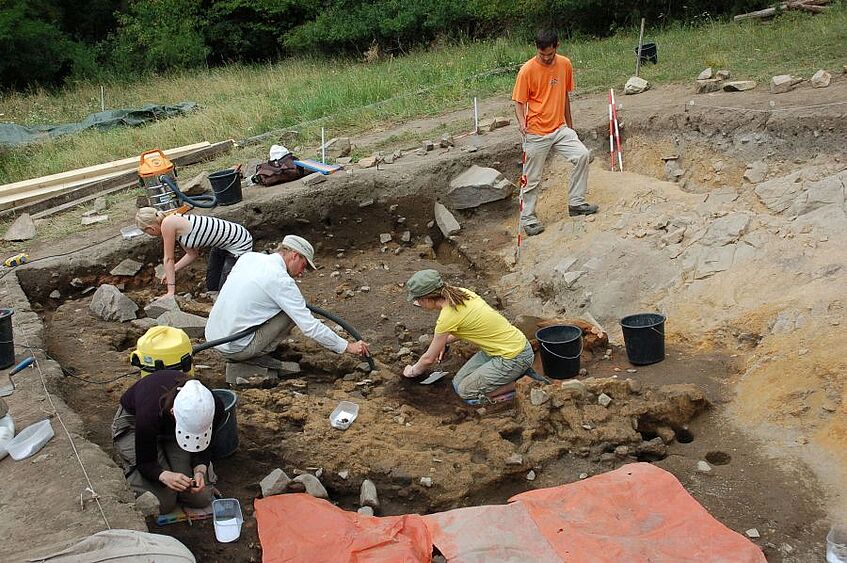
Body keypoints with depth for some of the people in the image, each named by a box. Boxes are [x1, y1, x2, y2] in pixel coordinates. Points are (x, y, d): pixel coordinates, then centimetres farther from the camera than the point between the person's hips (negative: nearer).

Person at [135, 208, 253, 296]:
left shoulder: (167, 224, -22)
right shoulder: (174, 223, 4)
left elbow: (169, 259, -15)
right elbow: (193, 254, 10)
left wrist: (171, 291, -8)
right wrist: (172, 271, 9)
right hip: (222, 244, 10)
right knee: (211, 287, 18)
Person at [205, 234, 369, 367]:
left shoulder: (249, 256, 6)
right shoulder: (282, 281, -14)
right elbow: (310, 327, -15)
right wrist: (348, 347, -6)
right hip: (236, 349, -7)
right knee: (291, 312, -3)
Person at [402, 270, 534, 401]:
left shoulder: (448, 316, -24)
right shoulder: (460, 292, -1)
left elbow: (428, 359, -10)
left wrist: (412, 371, 9)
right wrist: (444, 341, 16)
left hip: (515, 357, -9)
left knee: (466, 391, -4)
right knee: (458, 383, 10)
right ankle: (518, 370, 13)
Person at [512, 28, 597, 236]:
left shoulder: (565, 64, 2)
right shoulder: (527, 70, -12)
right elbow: (519, 102, -8)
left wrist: (569, 125, 20)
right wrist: (522, 122, -27)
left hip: (560, 128, 4)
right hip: (536, 133, -4)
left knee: (583, 155, -11)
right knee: (532, 178, 2)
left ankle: (576, 203, 3)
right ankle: (527, 217, 18)